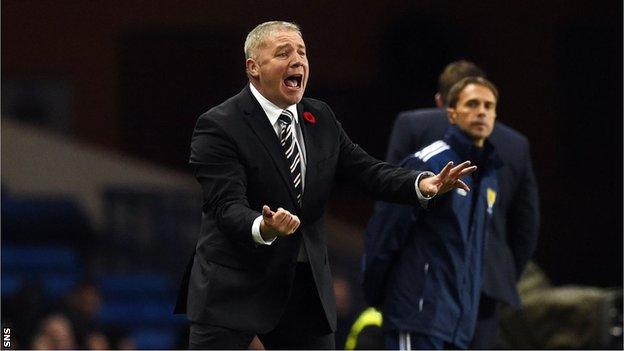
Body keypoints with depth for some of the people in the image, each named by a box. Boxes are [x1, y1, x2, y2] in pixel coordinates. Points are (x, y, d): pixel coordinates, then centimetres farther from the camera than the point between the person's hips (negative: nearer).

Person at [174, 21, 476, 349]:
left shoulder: (321, 118, 10)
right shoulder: (218, 126, -12)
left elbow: (367, 170, 6)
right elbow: (228, 205, -22)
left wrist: (423, 184, -13)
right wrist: (263, 229, -44)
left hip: (306, 287, 6)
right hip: (232, 293, -6)